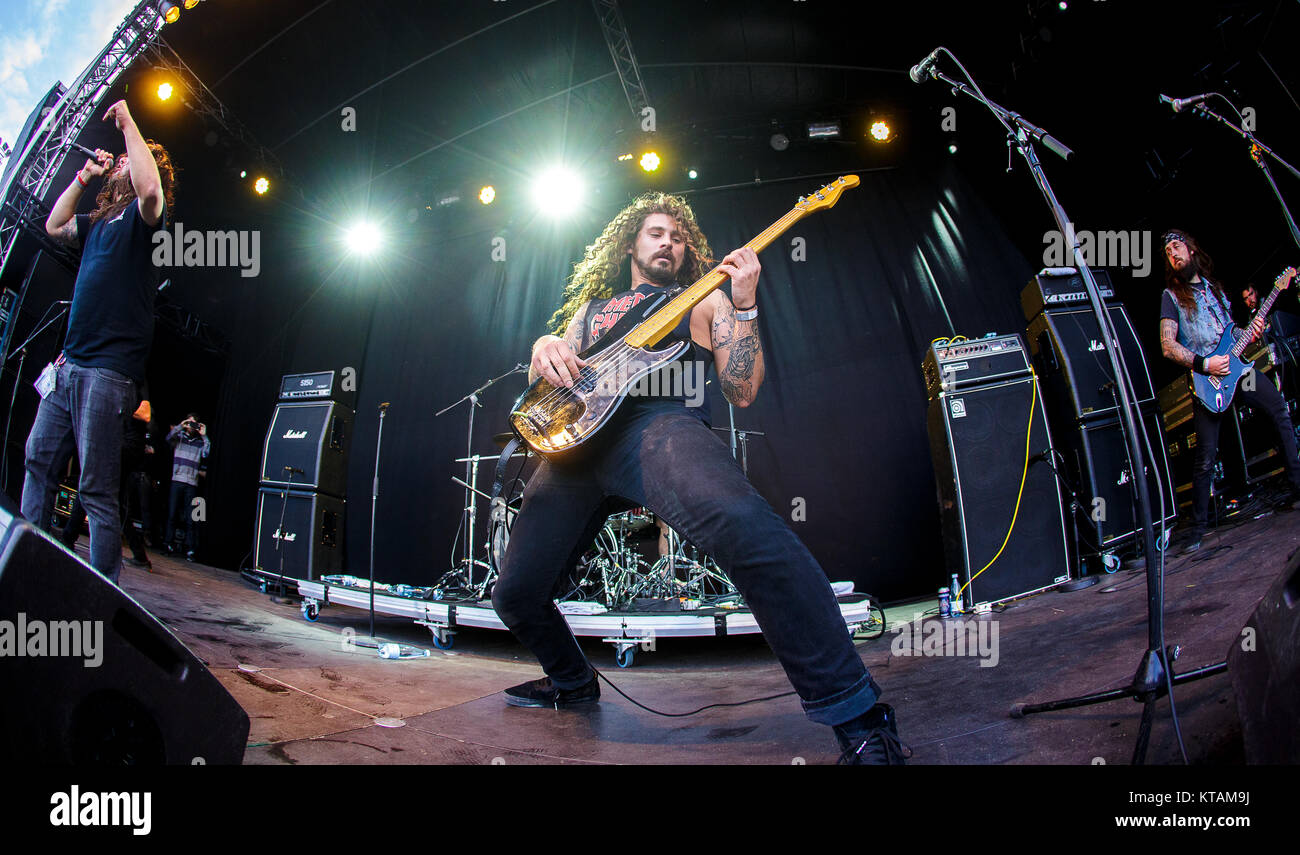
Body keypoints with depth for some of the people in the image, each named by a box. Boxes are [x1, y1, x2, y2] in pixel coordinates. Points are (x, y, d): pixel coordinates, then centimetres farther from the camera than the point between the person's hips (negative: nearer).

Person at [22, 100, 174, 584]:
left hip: (109, 370, -9)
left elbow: (150, 189, -25)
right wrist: (84, 177, 26)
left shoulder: (142, 215, -3)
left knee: (96, 489, -8)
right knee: (39, 460, 14)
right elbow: (54, 226, 36)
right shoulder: (100, 221, 22)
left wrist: (128, 124, -13)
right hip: (69, 364, 9)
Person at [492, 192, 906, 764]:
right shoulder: (591, 305, 33)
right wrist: (544, 346, 2)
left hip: (663, 426, -4)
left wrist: (744, 307, 1)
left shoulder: (706, 299, 24)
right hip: (577, 439, 5)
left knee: (746, 527, -38)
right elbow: (550, 376, 26)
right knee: (515, 594, 2)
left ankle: (856, 716, -33)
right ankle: (572, 682, 37)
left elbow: (743, 392, 12)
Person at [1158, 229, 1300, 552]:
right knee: (1205, 458, -6)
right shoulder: (1171, 295, 2)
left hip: (1235, 366, 5)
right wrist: (1204, 364, -16)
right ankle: (1198, 527, 3)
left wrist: (1251, 330, 4)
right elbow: (1168, 346, -7)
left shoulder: (1214, 286, 19)